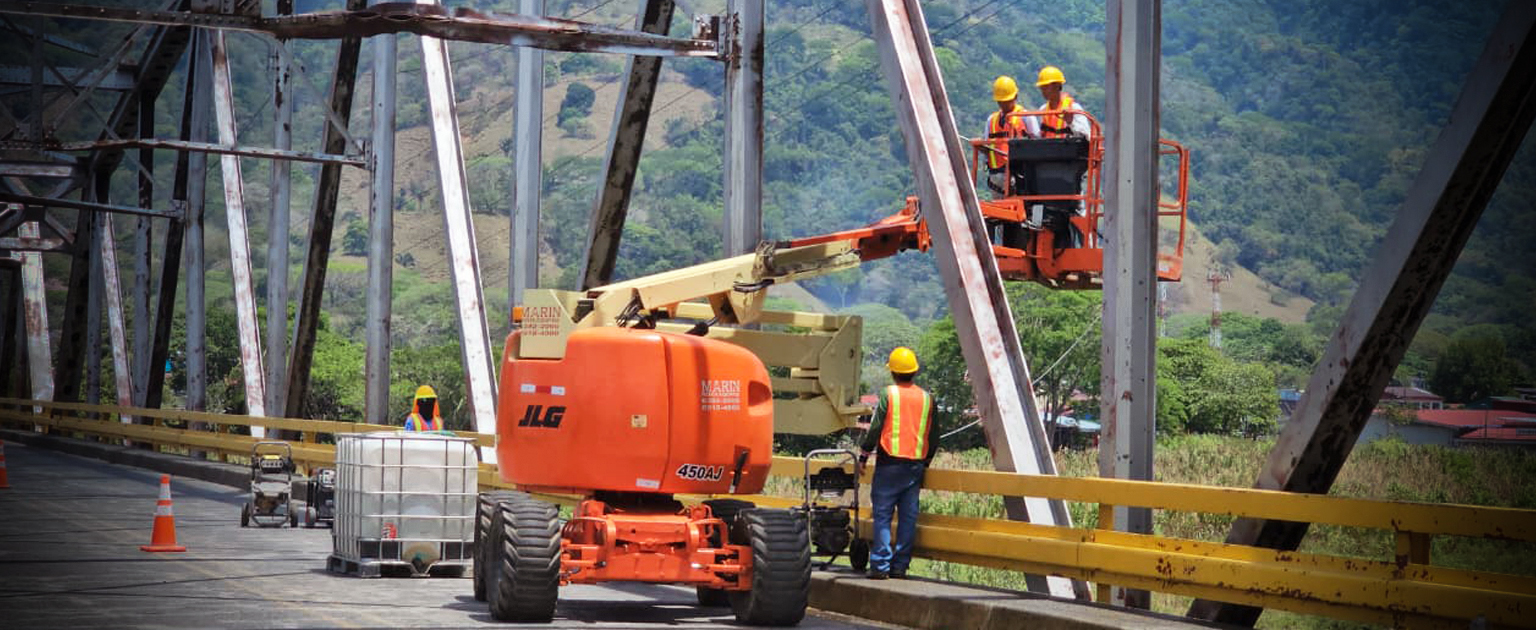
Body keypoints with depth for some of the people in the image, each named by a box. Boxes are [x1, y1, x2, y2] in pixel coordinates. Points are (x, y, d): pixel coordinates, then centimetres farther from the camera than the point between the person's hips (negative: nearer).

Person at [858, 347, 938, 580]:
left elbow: (875, 428, -7)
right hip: (916, 464, 4)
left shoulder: (888, 394, -5)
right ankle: (900, 566, 7)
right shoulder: (926, 398, 8)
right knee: (908, 517, 7)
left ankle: (880, 565, -6)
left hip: (890, 463, -4)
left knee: (882, 515, -1)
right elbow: (933, 436, 12)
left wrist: (864, 456, 3)